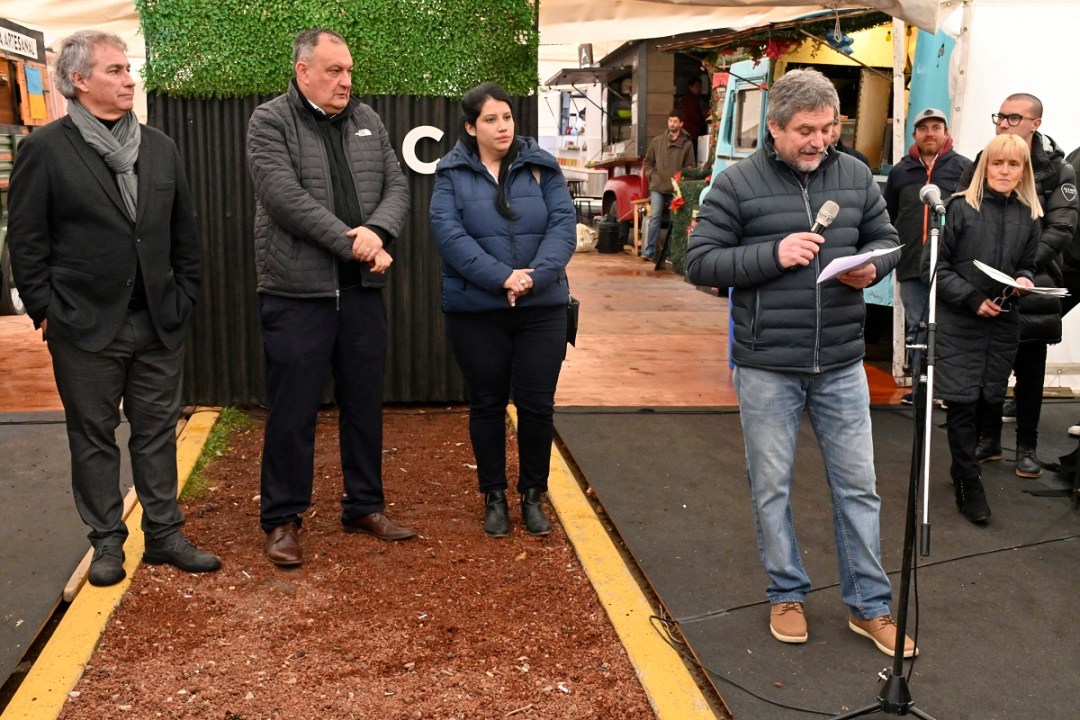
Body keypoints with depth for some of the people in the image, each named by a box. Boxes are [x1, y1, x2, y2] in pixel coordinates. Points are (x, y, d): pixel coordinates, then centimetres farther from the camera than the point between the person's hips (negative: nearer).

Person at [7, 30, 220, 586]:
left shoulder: (160, 148, 9)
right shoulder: (45, 149, -4)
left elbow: (184, 233, 12)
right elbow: (25, 240, -3)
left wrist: (184, 299, 6)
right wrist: (44, 310, -6)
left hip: (158, 323, 4)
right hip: (86, 326, -3)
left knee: (157, 433, 10)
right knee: (94, 437, 8)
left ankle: (164, 535, 21)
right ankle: (107, 542, 20)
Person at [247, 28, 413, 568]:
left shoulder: (367, 121, 12)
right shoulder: (269, 122, -5)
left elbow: (396, 186, 6)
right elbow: (287, 198, -17)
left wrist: (376, 231, -15)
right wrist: (352, 244, -19)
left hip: (363, 290, 5)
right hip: (297, 291, -5)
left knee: (364, 405, 13)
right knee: (292, 412, 3)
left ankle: (364, 507, 28)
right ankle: (282, 519, 17)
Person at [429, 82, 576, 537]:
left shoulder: (541, 167, 5)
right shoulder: (451, 173, 1)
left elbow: (563, 225, -5)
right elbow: (448, 233, -12)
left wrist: (535, 276, -20)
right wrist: (501, 277, -22)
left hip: (541, 308, 1)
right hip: (475, 311, -1)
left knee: (537, 405, 5)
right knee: (487, 404, 10)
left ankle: (533, 495, 23)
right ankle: (494, 496, 25)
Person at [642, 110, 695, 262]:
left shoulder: (687, 144, 0)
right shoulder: (657, 141, 6)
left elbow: (689, 168, 0)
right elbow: (648, 161, 15)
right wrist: (651, 175, 2)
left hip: (675, 189, -1)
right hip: (657, 187, 1)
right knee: (655, 217, -8)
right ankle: (649, 250, -7)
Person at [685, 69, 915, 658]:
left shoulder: (855, 175, 4)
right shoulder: (737, 183, -7)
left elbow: (885, 238, 14)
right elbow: (699, 262, -8)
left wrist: (871, 267, -9)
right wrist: (773, 255, -19)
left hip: (841, 366, 3)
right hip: (766, 368, -3)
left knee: (857, 486, 10)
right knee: (772, 489, 10)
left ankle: (869, 605, 25)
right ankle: (786, 594, 30)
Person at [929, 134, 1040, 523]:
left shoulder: (1029, 217, 7)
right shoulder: (960, 208, -6)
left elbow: (1027, 266, 16)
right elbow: (936, 264, -6)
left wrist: (1024, 280, -7)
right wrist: (971, 299, -13)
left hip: (1002, 323, 4)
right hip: (958, 321, -4)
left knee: (988, 401, 8)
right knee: (963, 402, -4)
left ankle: (962, 466, 27)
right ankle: (969, 483, 7)